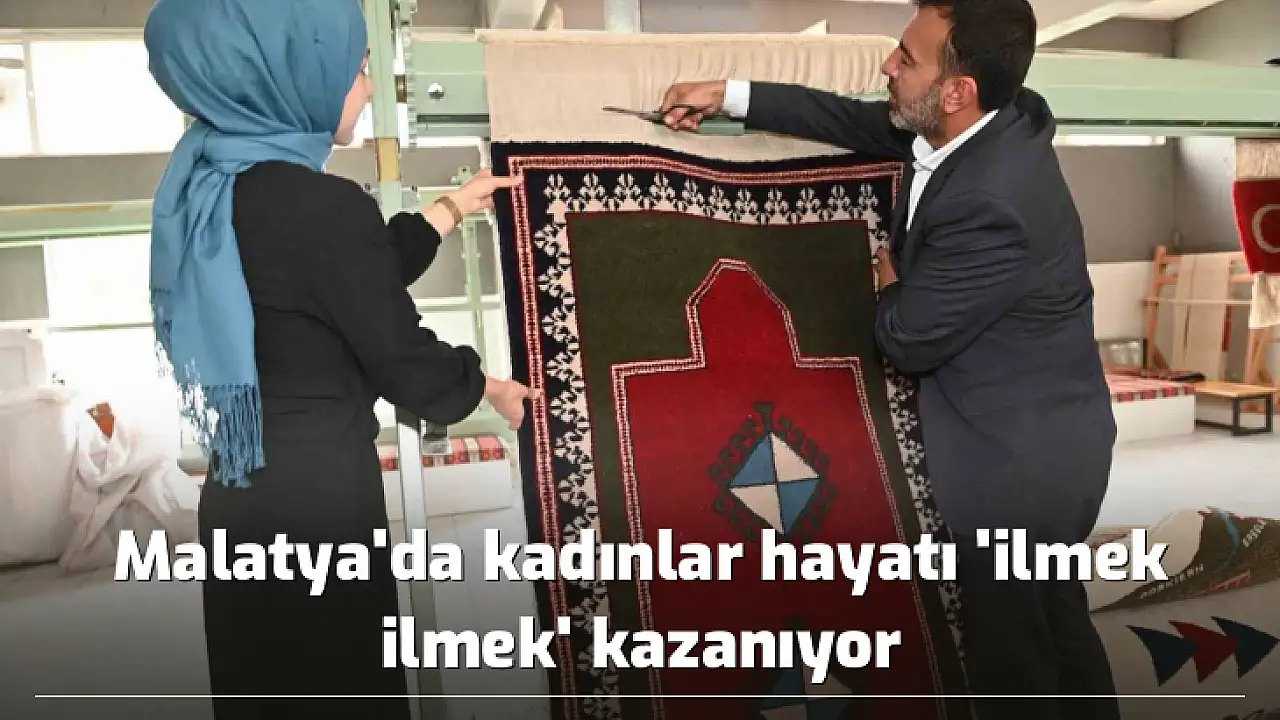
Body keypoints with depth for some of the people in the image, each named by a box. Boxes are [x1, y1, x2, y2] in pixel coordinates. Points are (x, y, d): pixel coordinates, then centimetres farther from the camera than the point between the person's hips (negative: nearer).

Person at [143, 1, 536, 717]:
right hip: (316, 494, -8)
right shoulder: (322, 206, -23)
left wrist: (456, 206, 23)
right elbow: (406, 363, -15)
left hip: (242, 491, 8)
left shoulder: (209, 186, 3)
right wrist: (491, 386, 5)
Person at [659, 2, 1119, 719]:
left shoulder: (986, 202, -32)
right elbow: (863, 122, 6)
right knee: (1056, 618, 27)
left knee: (1009, 650, 13)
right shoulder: (1004, 115, -5)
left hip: (1016, 460, -9)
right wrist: (729, 94, 5)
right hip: (1043, 435, 9)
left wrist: (889, 278, 1)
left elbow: (910, 339, -21)